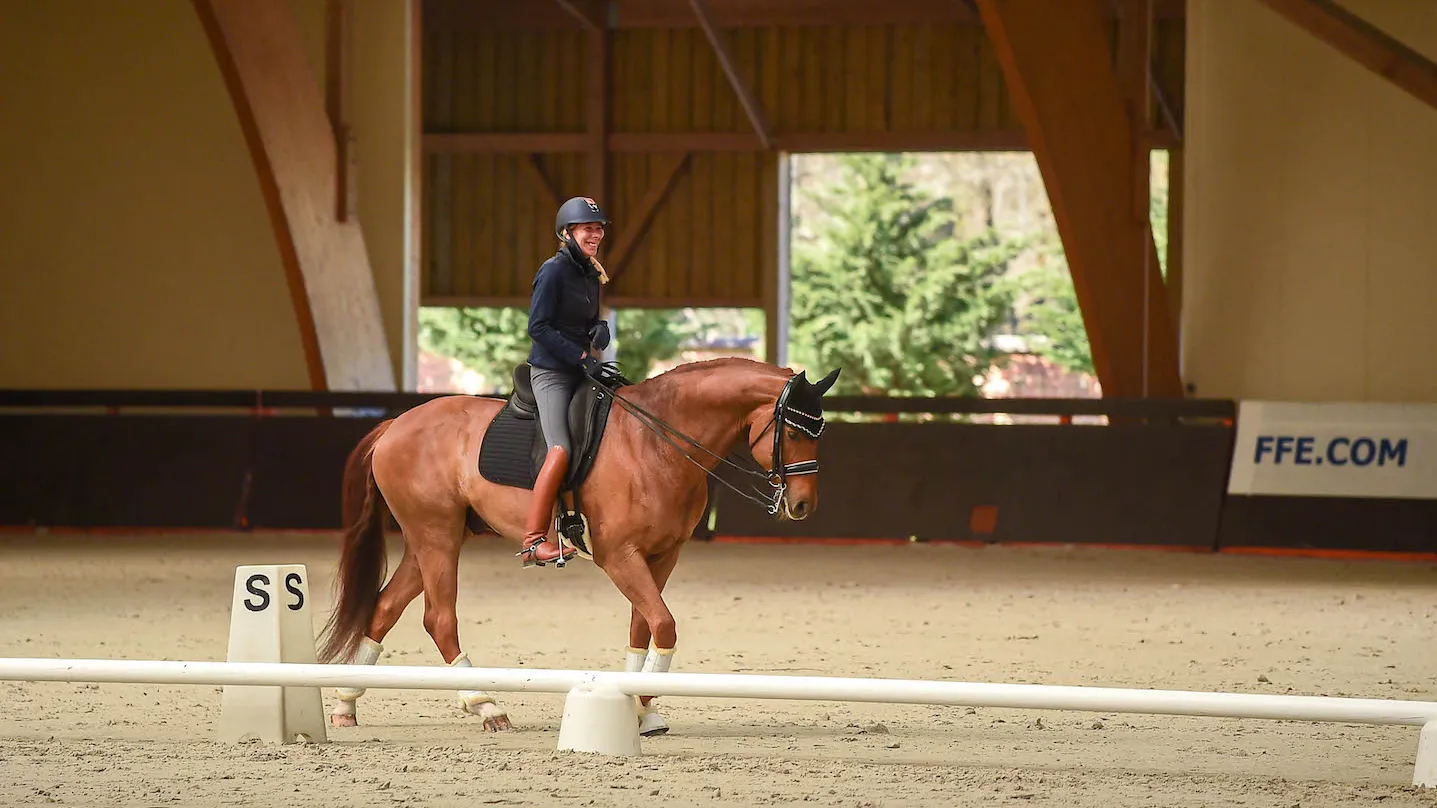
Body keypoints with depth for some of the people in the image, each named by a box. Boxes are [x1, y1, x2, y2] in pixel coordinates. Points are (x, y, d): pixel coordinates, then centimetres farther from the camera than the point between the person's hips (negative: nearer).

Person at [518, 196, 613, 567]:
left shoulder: (591, 273, 12)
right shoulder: (554, 271, -12)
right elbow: (538, 327, -16)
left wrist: (600, 329, -1)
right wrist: (580, 356, -19)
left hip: (580, 371, 9)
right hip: (551, 372, -9)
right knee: (561, 450, -20)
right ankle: (533, 540, -20)